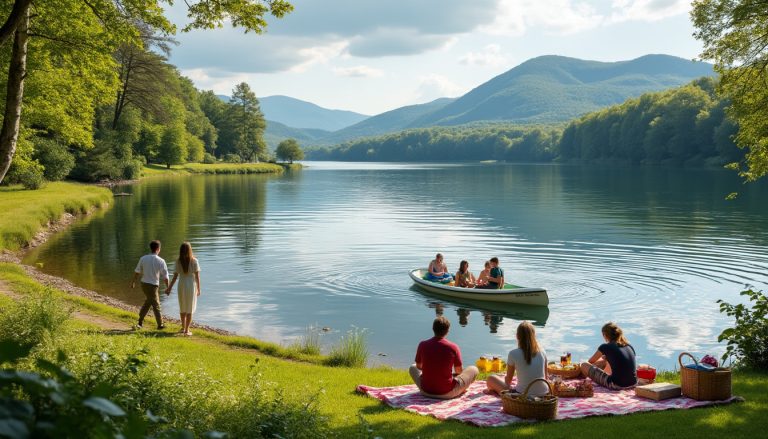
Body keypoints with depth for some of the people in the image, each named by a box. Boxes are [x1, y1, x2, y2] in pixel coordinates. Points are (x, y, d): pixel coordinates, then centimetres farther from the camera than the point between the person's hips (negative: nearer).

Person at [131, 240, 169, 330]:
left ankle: (140, 322, 23)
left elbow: (137, 272, 7)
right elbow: (165, 276, -8)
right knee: (156, 305, 6)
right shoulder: (160, 261, -14)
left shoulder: (143, 258, -2)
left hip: (144, 284, 5)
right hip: (153, 285, -5)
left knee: (148, 301, 22)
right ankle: (160, 325, 16)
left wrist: (133, 282, 21)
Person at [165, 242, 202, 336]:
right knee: (190, 309, 7)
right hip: (191, 286, -2)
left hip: (181, 285, 2)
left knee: (182, 308, 19)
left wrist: (169, 288, 5)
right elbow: (197, 276, -8)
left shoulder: (178, 261, -4)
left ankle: (183, 328, 29)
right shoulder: (194, 261, -9)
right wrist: (198, 289, 0)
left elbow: (175, 276, -4)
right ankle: (187, 330, 6)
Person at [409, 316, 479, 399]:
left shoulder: (422, 345, -8)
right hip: (447, 394, -3)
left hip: (426, 391, 3)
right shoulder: (453, 347, -13)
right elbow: (459, 371, 0)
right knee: (473, 369, 15)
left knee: (413, 367, 31)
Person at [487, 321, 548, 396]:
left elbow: (508, 380, 2)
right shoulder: (542, 352, 0)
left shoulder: (513, 354, -11)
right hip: (543, 395, 5)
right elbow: (545, 377, 11)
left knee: (491, 379, 12)